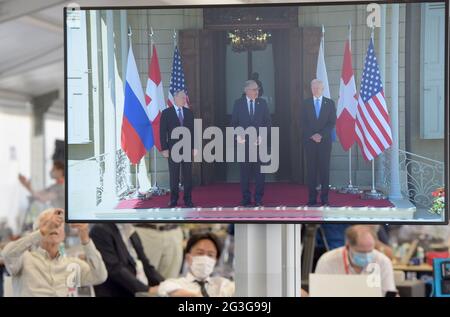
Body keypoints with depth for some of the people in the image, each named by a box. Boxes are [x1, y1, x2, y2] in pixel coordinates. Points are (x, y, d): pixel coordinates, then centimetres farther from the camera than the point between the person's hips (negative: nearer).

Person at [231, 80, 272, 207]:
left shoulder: (262, 103, 7)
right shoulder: (238, 103, 4)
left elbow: (268, 121, 7)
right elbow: (234, 122, 5)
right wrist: (238, 135, -9)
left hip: (259, 140, 0)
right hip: (244, 141, 0)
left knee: (259, 171, -1)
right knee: (245, 171, 3)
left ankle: (258, 198, 5)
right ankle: (246, 198, 10)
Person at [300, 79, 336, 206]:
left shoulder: (329, 103, 7)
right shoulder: (306, 103, 9)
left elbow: (332, 122, 1)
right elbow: (303, 123, 4)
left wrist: (321, 135, -10)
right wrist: (312, 135, -9)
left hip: (325, 140, 0)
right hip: (309, 141, 1)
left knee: (324, 169, -2)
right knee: (311, 169, -1)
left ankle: (324, 199, 1)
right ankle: (312, 199, 0)